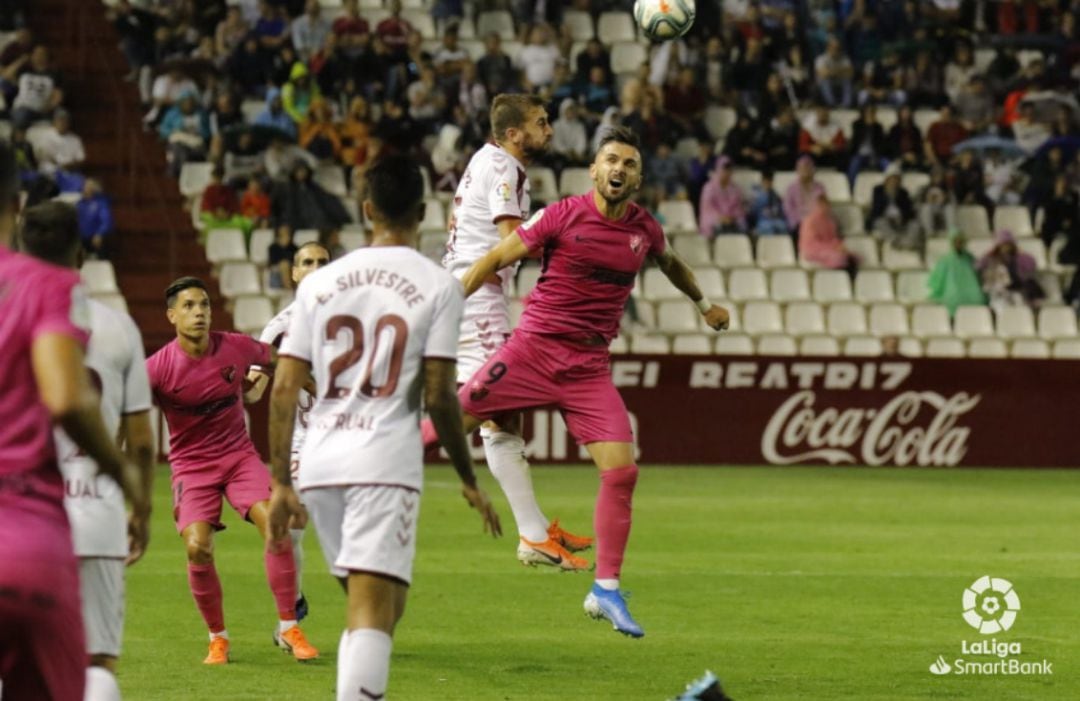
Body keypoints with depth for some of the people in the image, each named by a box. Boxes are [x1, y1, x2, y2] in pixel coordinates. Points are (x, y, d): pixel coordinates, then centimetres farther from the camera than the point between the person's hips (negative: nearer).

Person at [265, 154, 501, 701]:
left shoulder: (319, 283, 11)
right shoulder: (437, 286, -1)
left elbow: (284, 390, 6)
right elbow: (438, 395, -6)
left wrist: (281, 483, 11)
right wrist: (469, 481, 5)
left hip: (319, 465, 5)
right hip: (387, 462, -5)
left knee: (370, 607, 21)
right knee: (374, 610, -10)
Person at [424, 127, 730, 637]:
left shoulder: (645, 230, 7)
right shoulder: (563, 215, -6)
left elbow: (669, 263, 31)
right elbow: (497, 258, -2)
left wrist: (703, 303, 41)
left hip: (590, 366, 3)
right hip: (534, 347, -3)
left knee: (622, 471, -7)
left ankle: (606, 591, 1)